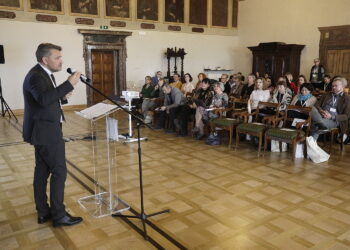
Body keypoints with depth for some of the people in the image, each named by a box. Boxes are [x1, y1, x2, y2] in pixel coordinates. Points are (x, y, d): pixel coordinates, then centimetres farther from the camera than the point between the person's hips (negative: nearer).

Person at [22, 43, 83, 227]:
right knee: (59, 171, -4)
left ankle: (43, 212, 23)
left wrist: (62, 96, 1)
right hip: (45, 131, -10)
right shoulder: (36, 76, -18)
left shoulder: (44, 74, 13)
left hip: (43, 130, 10)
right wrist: (69, 84, -34)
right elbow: (44, 98, -37)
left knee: (42, 170, 13)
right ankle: (58, 215, 6)